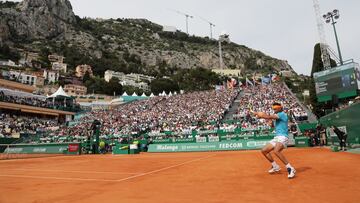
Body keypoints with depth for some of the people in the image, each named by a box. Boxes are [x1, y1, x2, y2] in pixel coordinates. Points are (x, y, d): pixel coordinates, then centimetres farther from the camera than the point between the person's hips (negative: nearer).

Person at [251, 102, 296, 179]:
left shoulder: (282, 114, -9)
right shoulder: (277, 116, 21)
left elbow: (269, 117, -20)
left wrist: (258, 114, -9)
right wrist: (259, 114, -10)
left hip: (283, 137, -10)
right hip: (276, 137, 10)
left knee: (276, 151, -35)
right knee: (264, 150, 9)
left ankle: (290, 169, -25)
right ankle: (275, 166, 24)